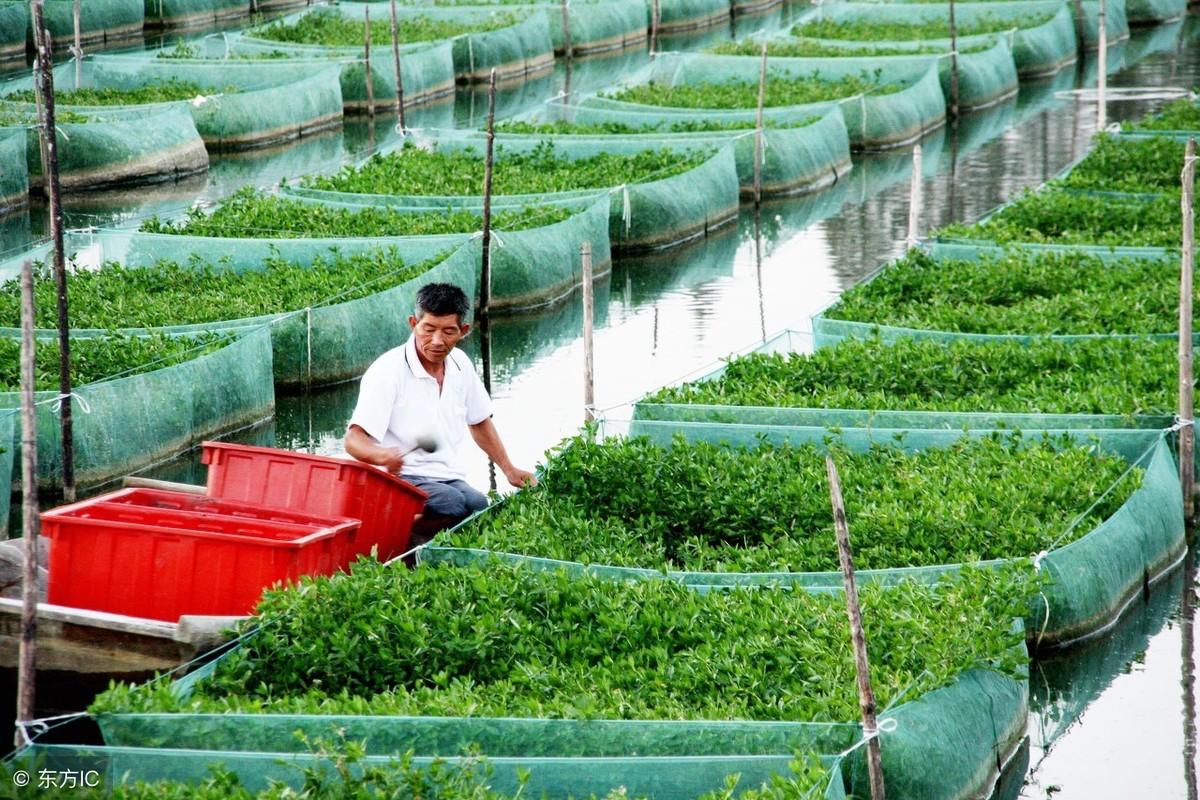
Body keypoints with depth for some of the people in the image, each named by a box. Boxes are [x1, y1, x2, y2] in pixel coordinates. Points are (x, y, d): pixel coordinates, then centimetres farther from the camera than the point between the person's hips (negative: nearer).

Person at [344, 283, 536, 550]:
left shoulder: (460, 363, 10)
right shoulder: (388, 371, -10)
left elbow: (479, 422, 28)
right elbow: (354, 440, -17)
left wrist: (510, 470, 26)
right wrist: (383, 456, -38)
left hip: (450, 479, 6)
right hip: (402, 478, -6)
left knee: (480, 507, -29)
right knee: (451, 504, -36)